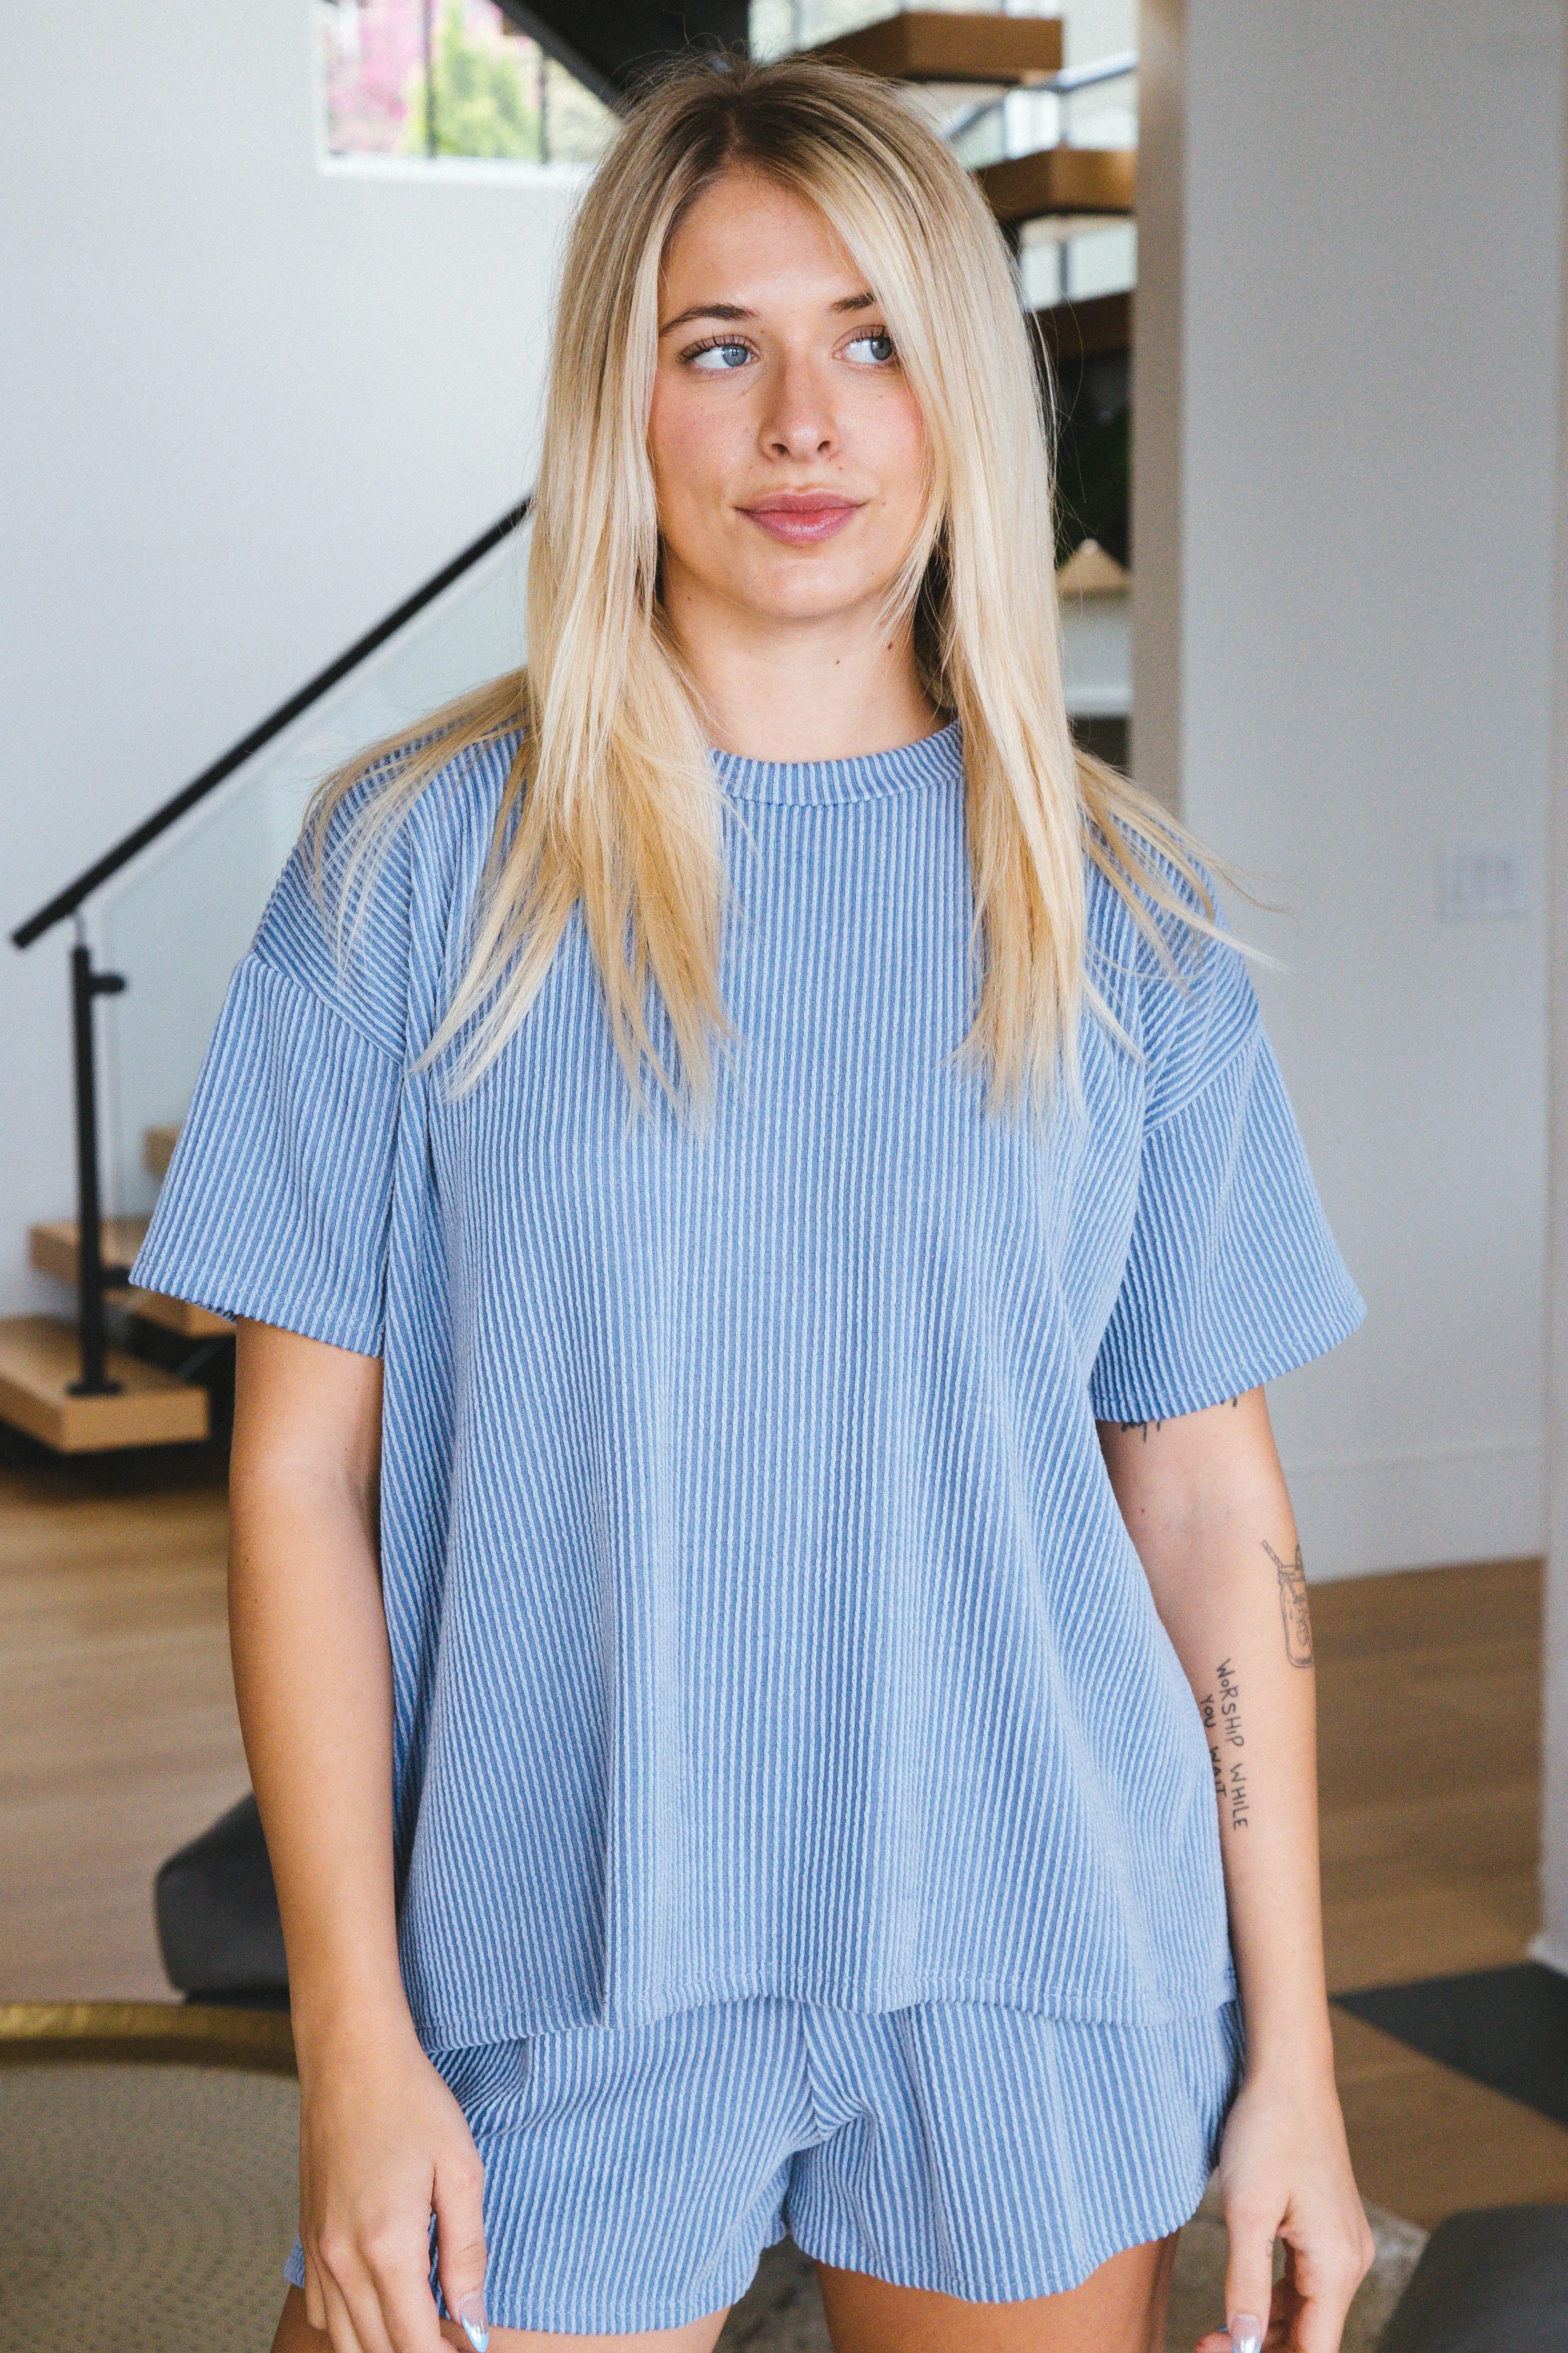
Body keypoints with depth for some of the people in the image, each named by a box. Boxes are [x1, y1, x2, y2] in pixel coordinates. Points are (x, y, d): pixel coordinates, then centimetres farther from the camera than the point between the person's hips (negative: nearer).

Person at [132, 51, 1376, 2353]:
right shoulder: (424, 861, -3)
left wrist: (1290, 2052, 3)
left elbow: (1212, 1495, 3)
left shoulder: (1116, 911, 2)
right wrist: (353, 2039, -7)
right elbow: (305, 1470, -4)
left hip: (1043, 1969, 2)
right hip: (573, 1971, -1)